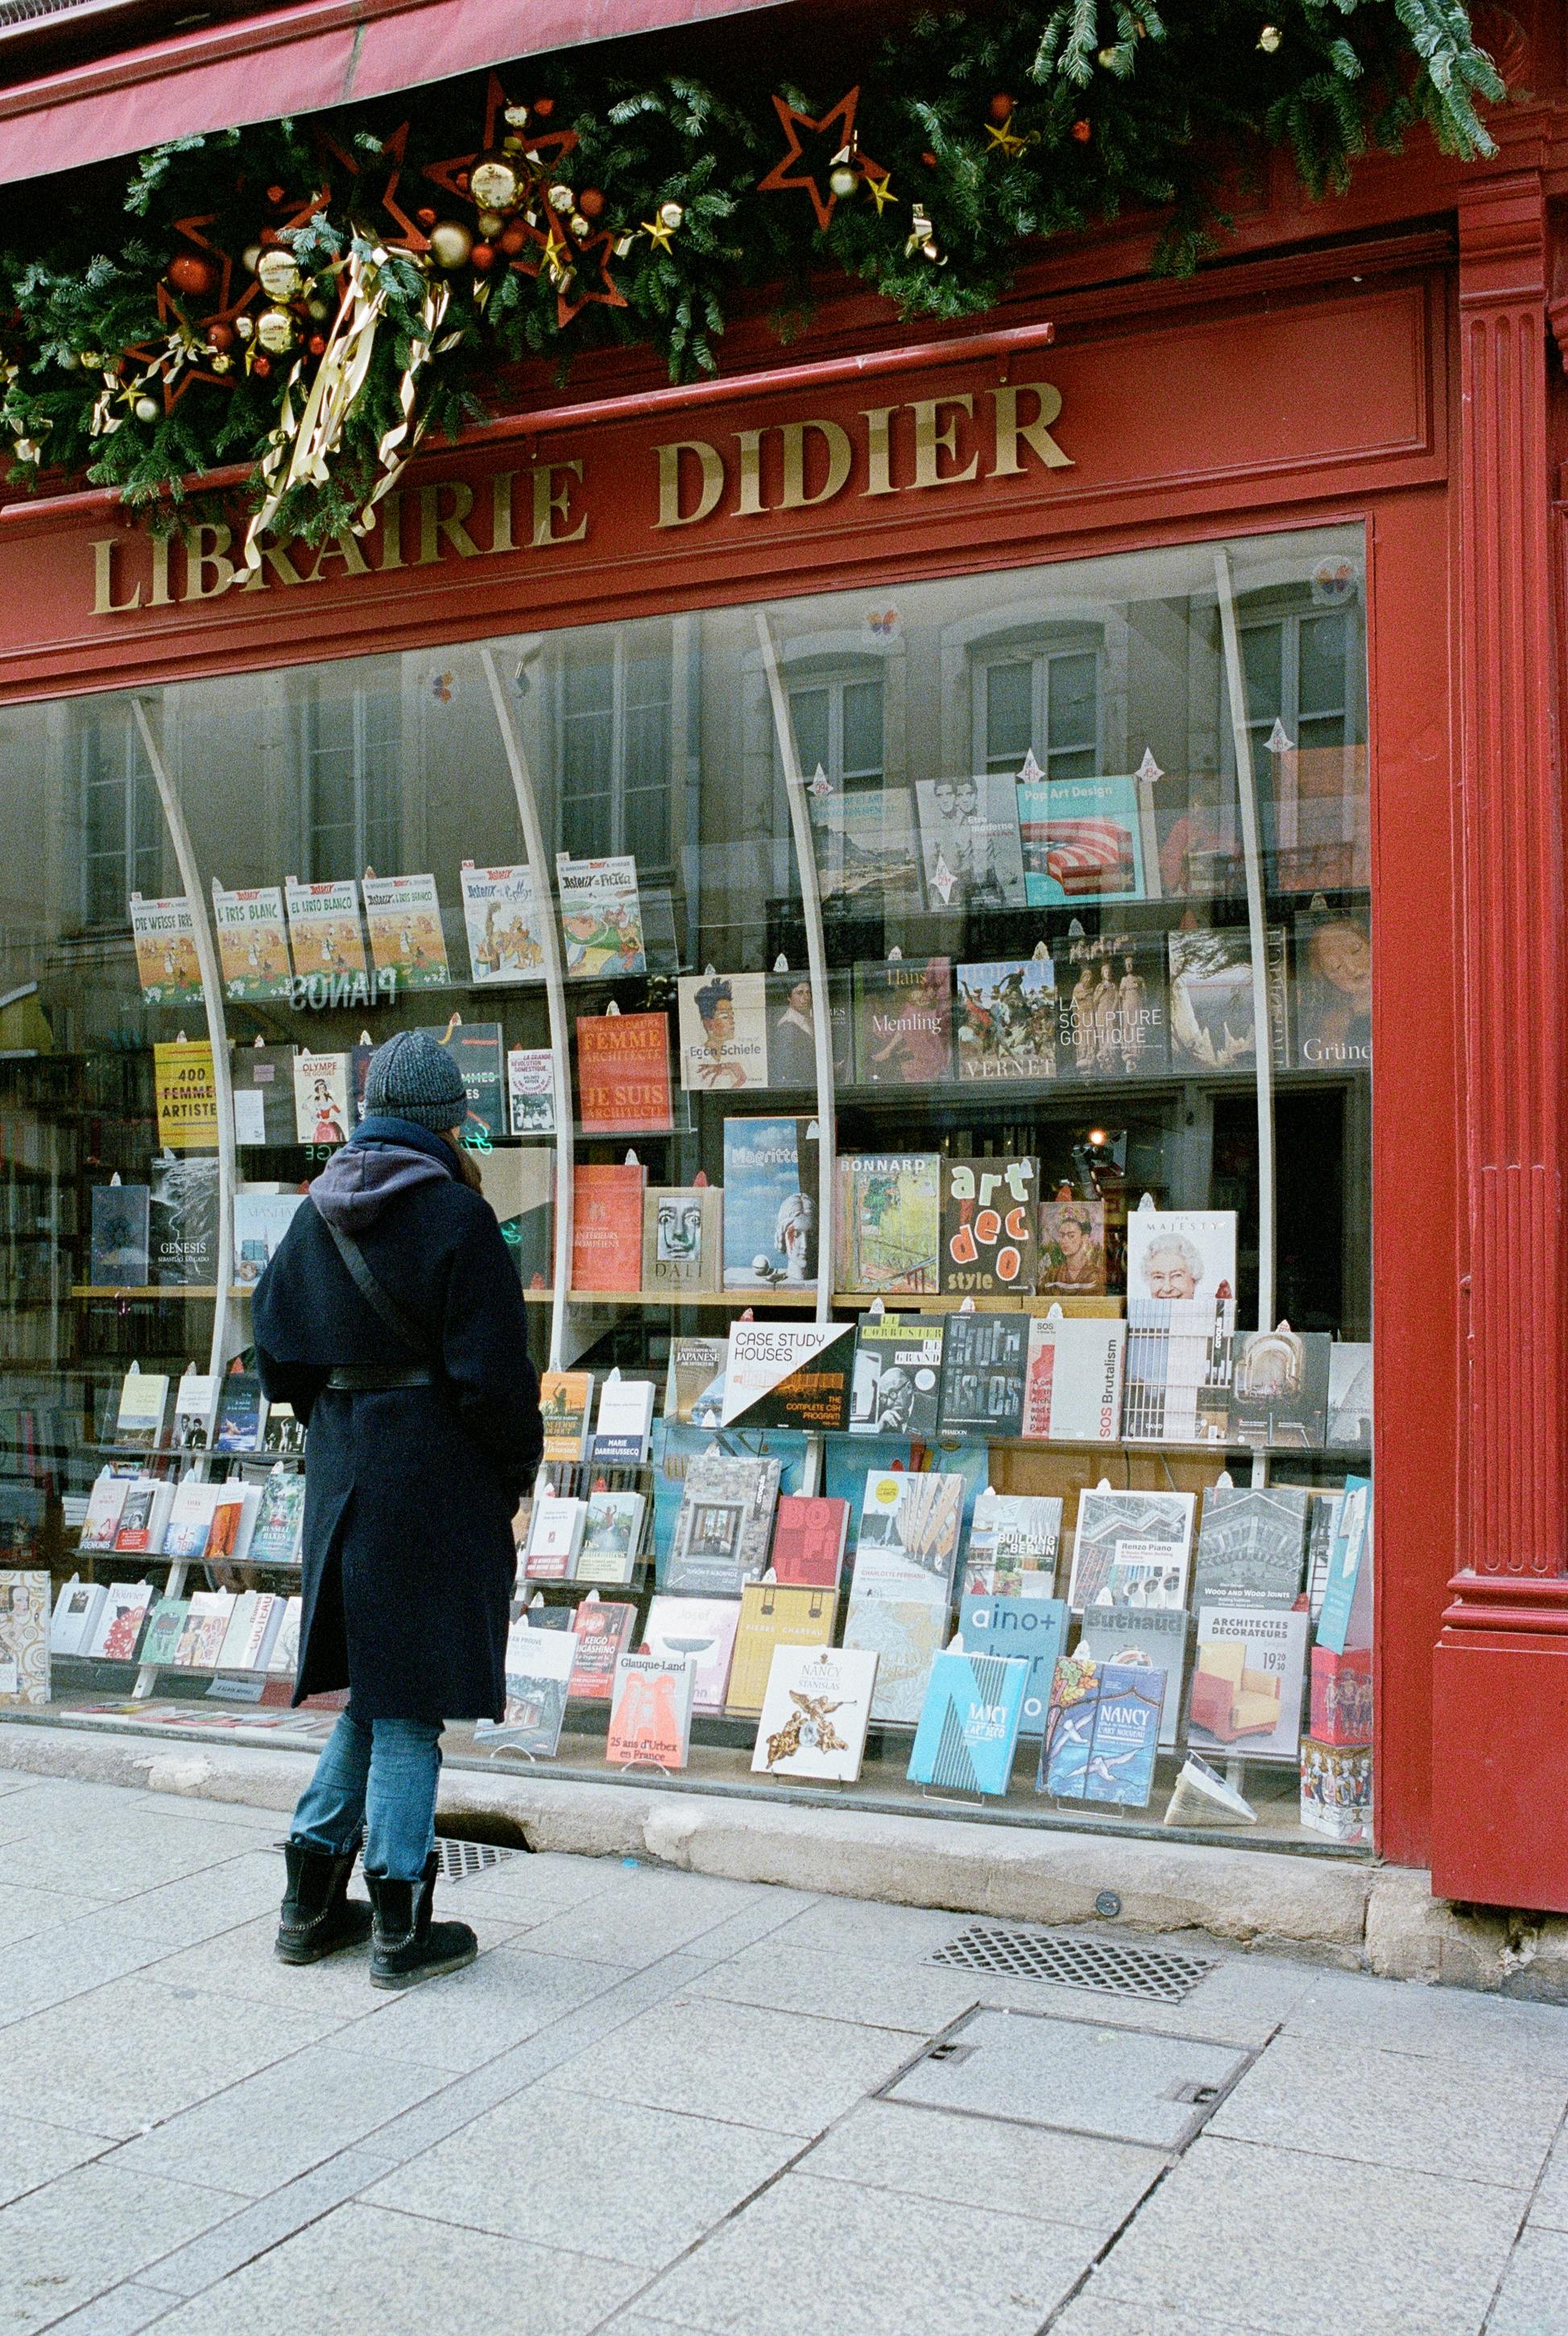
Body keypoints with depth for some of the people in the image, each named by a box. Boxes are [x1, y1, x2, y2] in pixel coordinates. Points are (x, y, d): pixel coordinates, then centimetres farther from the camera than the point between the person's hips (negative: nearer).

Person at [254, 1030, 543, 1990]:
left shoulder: (317, 1217, 5)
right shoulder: (455, 1218, -15)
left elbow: (277, 1358, 8)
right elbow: (491, 1373, -16)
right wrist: (520, 1463, -2)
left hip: (343, 1478, 7)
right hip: (436, 1482, -7)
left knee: (377, 1687, 19)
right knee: (410, 1698, 2)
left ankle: (312, 1901, 24)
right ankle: (401, 1928, 11)